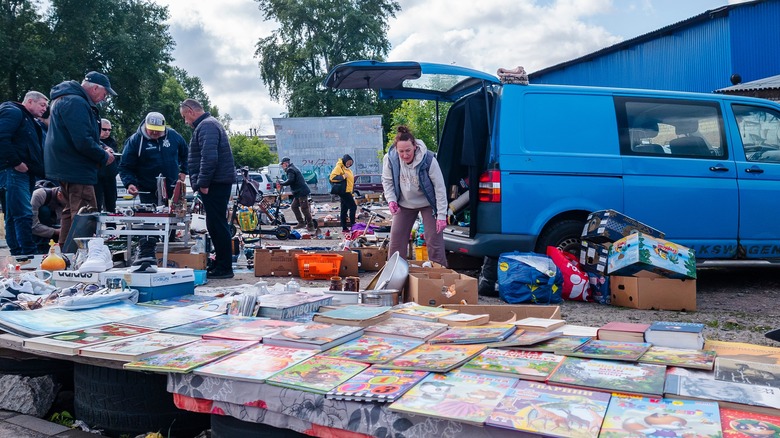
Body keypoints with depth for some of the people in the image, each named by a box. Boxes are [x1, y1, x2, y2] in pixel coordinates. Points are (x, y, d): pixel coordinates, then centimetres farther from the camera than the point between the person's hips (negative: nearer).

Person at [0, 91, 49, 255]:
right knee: (24, 214, -15)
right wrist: (16, 163, -19)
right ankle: (29, 254, -17)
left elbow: (34, 149, 26)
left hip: (25, 173, 10)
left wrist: (41, 170, 15)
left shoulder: (29, 120, 25)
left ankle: (17, 255, 13)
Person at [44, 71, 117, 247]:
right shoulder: (75, 102, -18)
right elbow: (83, 142, -26)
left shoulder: (66, 99, 18)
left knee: (71, 212, 19)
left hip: (66, 167, 11)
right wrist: (104, 157, -10)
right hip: (76, 170, -11)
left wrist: (101, 149, 8)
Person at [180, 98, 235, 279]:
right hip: (220, 182, 11)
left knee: (217, 225, -8)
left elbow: (209, 157, -23)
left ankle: (224, 267, -4)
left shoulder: (206, 126, -11)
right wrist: (200, 182, 22)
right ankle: (221, 263, 22)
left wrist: (203, 183, -19)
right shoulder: (210, 124, 23)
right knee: (217, 225, 14)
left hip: (215, 183, -11)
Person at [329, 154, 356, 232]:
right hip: (344, 191, -9)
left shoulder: (347, 169, 18)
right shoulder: (339, 167, -10)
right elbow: (332, 177, -20)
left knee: (344, 210, 10)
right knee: (353, 207, -9)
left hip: (347, 192, 9)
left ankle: (344, 227, 13)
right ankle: (352, 225, -4)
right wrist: (343, 176, -23)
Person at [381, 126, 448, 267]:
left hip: (428, 203, -3)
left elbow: (440, 188, -23)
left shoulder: (429, 160, -29)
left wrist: (441, 215, -23)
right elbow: (387, 181, -1)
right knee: (396, 239, 4)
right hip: (405, 204, 3)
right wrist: (391, 200, -15)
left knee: (434, 240, -5)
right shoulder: (390, 158, -21)